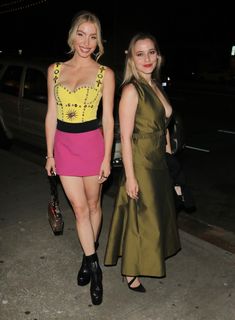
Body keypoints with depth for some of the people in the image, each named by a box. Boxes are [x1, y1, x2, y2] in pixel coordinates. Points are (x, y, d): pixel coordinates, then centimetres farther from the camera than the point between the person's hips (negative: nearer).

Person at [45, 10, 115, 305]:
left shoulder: (105, 74, -2)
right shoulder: (55, 70, 5)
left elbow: (107, 119, -3)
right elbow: (51, 115, 6)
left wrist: (107, 158, -6)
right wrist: (50, 154, 5)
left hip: (92, 142, -1)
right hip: (64, 145, 2)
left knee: (93, 204, 12)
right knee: (79, 207, 4)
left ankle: (88, 256, 35)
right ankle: (93, 267, 18)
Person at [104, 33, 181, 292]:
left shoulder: (155, 86, 8)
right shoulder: (131, 90, -17)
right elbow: (125, 137, -19)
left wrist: (166, 149, 14)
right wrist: (130, 176, -20)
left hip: (158, 161, 8)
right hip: (139, 161, -8)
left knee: (156, 213, 20)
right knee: (139, 217, 3)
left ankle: (149, 258, 42)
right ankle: (130, 273, 23)